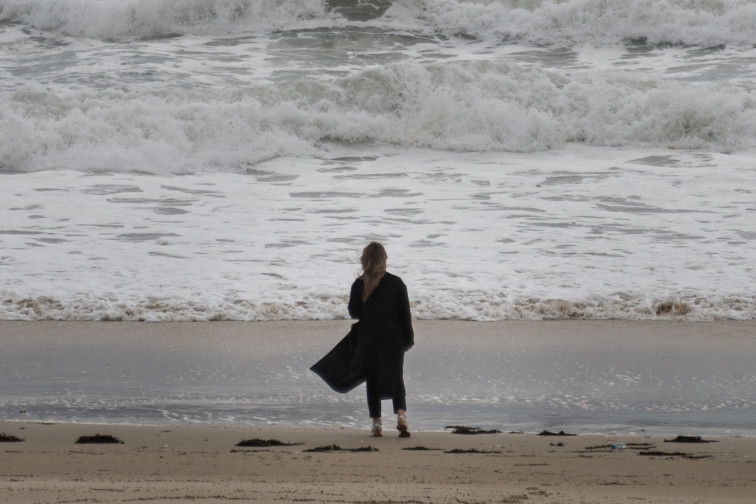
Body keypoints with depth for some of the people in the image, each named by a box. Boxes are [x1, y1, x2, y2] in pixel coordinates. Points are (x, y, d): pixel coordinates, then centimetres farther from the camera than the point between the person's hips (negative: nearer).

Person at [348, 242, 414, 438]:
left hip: (368, 339, 0)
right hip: (393, 339, 0)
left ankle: (376, 423, 7)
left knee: (372, 379, 9)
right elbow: (404, 313, -2)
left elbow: (353, 312, 0)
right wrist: (408, 339, 7)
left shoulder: (359, 285, -5)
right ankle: (401, 414, -15)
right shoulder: (396, 283, -5)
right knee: (396, 378, 7)